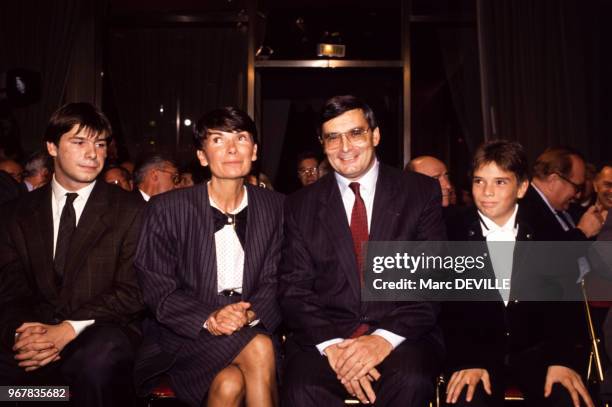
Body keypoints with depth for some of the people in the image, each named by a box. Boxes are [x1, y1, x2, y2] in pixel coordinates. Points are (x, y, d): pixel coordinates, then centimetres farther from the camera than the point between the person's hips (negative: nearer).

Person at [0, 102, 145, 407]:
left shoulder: (130, 210, 3)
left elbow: (132, 292, -4)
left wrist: (69, 329, -17)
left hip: (102, 330, -2)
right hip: (36, 329, 2)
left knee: (95, 363, -36)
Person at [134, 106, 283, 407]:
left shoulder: (274, 207, 5)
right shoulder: (167, 209, -2)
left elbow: (274, 283, 5)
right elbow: (157, 290, -5)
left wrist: (250, 313, -17)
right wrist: (208, 319, -21)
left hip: (251, 328, 2)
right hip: (185, 335, -2)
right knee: (259, 348, -28)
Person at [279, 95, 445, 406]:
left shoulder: (421, 191, 6)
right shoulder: (301, 205, 9)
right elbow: (293, 290, 4)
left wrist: (386, 337, -16)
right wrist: (331, 345, -14)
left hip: (401, 336, 0)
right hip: (323, 336, 1)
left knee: (410, 381, -32)